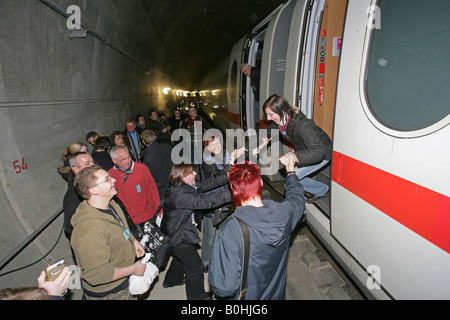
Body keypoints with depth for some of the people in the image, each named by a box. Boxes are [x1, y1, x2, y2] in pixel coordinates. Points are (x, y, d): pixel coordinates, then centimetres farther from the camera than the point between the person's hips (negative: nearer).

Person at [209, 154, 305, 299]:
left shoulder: (230, 230, -34)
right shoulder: (284, 212, -19)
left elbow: (225, 287, -31)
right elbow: (297, 197, 7)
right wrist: (290, 170, 19)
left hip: (246, 296, -4)